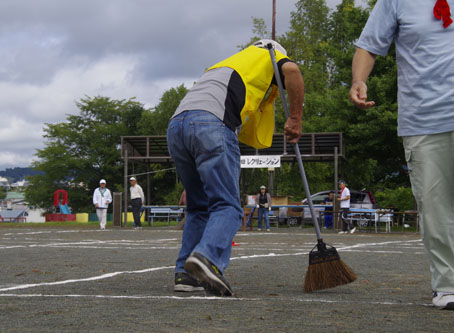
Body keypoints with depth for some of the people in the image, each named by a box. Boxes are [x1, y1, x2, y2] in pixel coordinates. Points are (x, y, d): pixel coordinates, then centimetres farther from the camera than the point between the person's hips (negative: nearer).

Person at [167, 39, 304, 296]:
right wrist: (296, 119, 1)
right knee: (227, 206, -9)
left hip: (176, 124, 7)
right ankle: (207, 258, -33)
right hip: (211, 123, -7)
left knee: (199, 207, 17)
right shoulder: (270, 56, 24)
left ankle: (186, 273, 7)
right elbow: (291, 70, -5)